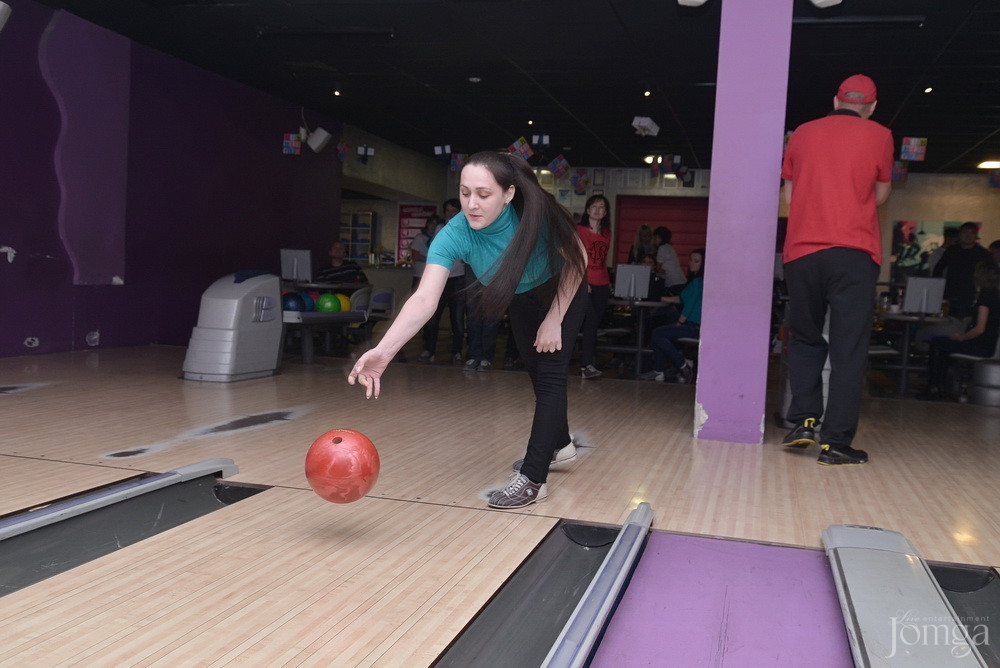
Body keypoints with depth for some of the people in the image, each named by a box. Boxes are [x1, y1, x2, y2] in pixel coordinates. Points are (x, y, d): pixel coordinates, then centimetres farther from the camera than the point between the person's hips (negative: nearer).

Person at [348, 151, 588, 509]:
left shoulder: (537, 214, -39)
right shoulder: (453, 235, -35)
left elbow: (577, 259, -21)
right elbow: (424, 300, -46)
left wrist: (554, 320, -22)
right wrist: (383, 350, -62)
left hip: (563, 292, -3)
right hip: (522, 300, 4)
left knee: (550, 374, -12)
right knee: (537, 373, 18)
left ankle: (533, 479, -7)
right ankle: (559, 444, 43)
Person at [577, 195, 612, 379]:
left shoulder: (606, 233, 16)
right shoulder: (578, 230, 0)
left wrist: (608, 282, 13)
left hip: (602, 285, 6)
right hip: (583, 283, -5)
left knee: (595, 324, 4)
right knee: (591, 321, -17)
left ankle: (586, 363, 10)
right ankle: (587, 365, -18)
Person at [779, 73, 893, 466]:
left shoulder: (803, 133, 11)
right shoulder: (878, 136, 5)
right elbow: (881, 195, 14)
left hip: (801, 252, 2)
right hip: (854, 253, -2)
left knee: (804, 339, 17)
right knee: (848, 349, 0)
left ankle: (803, 421, 6)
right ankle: (835, 443, -3)